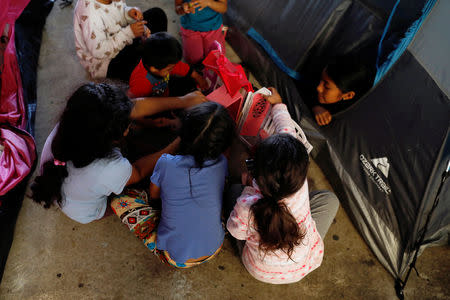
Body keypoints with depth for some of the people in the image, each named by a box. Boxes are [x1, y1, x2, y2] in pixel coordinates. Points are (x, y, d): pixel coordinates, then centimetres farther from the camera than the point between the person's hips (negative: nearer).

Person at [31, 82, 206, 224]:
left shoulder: (71, 123, -32)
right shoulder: (108, 170, -47)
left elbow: (135, 107, -23)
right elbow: (139, 171, -21)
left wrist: (182, 101, -17)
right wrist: (180, 142, -17)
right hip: (86, 214, -4)